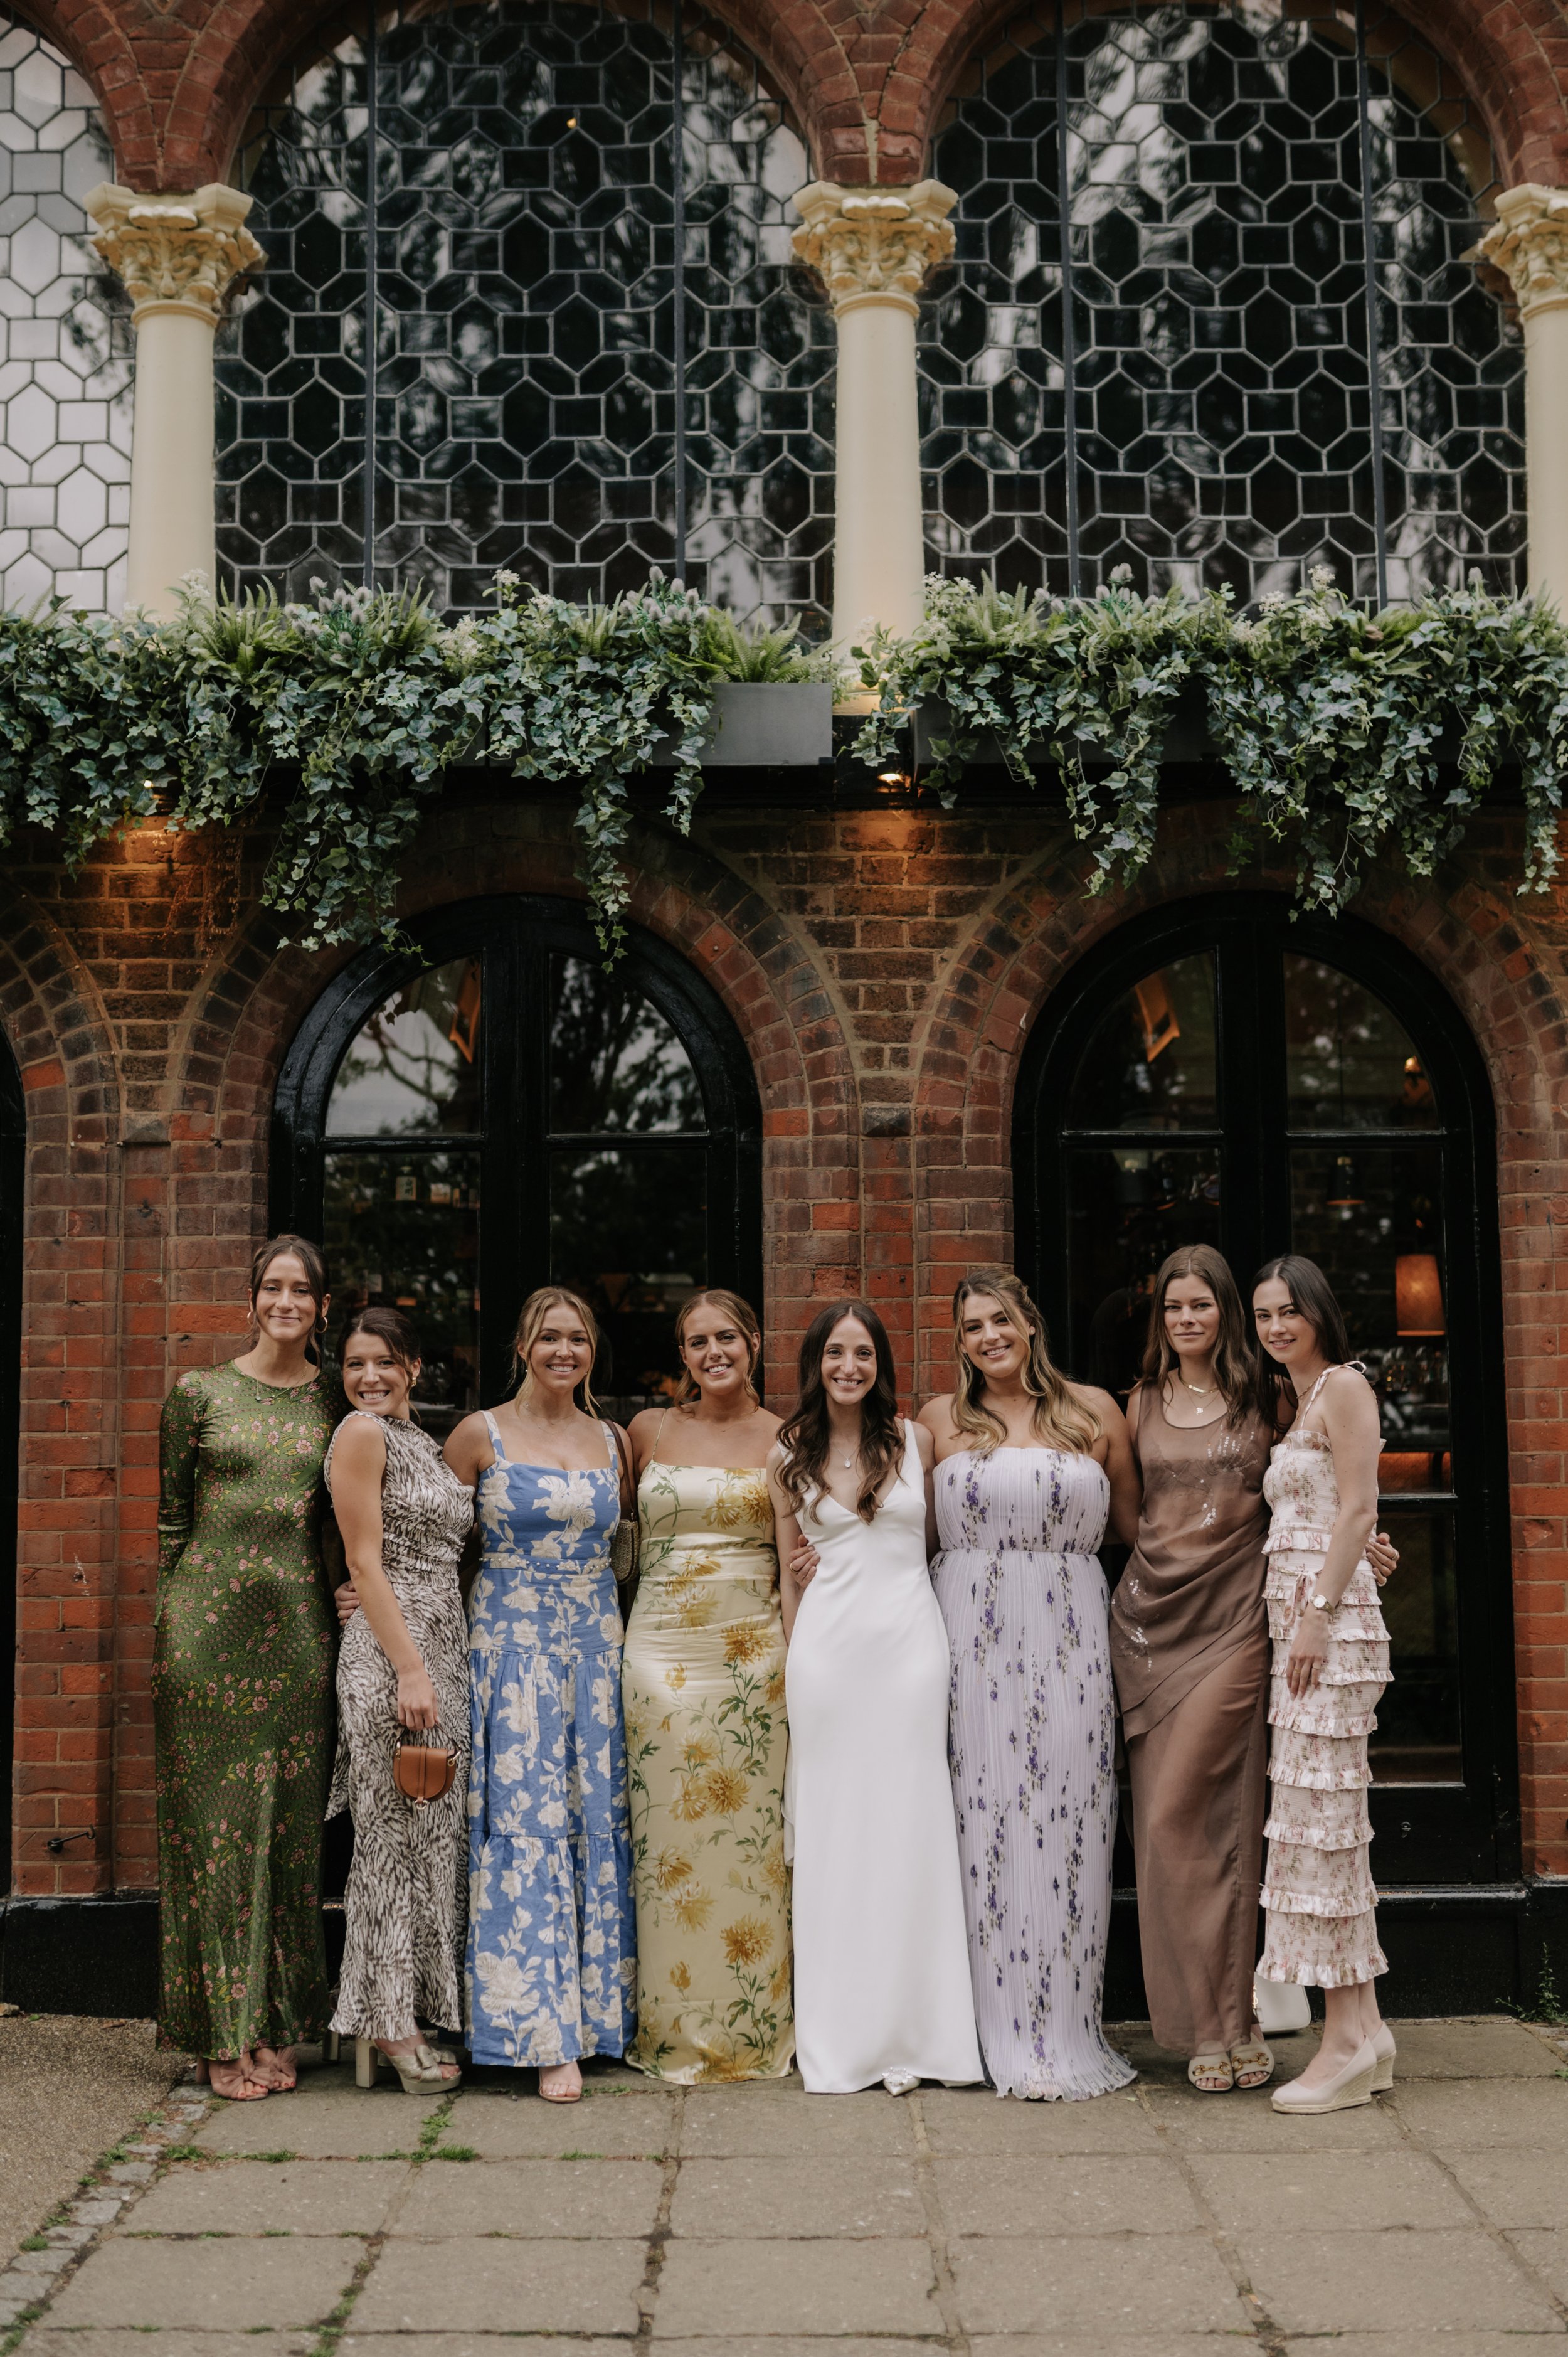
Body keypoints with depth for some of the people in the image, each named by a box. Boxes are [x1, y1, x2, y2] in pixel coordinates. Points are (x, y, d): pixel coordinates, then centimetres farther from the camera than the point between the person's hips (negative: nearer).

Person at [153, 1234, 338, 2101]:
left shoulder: (336, 1402, 9)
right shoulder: (199, 1393, 2)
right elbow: (171, 1517, 5)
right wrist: (168, 1626, 2)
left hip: (299, 1624, 2)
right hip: (208, 1619, -2)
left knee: (290, 1825, 5)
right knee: (214, 1822, 0)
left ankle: (275, 2027, 15)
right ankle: (222, 2034, 9)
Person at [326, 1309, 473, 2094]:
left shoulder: (421, 1440, 18)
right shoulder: (360, 1433, -7)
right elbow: (365, 1562, -12)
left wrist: (437, 1666, 14)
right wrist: (409, 1669, -18)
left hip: (442, 1652, 8)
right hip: (391, 1653, -8)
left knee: (431, 1835, 9)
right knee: (396, 1833, -4)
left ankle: (400, 2021, 17)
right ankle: (389, 2026, 4)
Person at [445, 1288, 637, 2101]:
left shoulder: (614, 1442, 10)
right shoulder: (481, 1434, 0)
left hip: (597, 1649, 4)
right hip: (511, 1648, -4)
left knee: (597, 1825, 5)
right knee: (528, 1826, -7)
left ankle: (599, 2010, 15)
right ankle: (547, 2034, -3)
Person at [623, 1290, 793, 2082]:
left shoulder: (782, 1439, 4)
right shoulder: (649, 1430, 7)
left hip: (753, 1650, -1)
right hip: (662, 1646, 1)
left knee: (752, 1836, 1)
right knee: (668, 1839, 3)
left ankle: (755, 2031, 14)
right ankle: (675, 2034, 14)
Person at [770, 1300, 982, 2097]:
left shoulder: (914, 1441, 5)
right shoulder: (789, 1455, 7)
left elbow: (940, 1541, 11)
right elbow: (789, 1574, 12)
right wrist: (793, 1670, 11)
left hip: (910, 1641, 0)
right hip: (827, 1645, 1)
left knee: (909, 1828, 1)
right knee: (832, 1830, 3)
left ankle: (909, 2033, 10)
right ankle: (839, 2039, 12)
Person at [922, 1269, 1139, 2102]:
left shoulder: (1095, 1411, 8)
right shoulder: (942, 1419, 9)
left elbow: (1135, 1524, 15)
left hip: (1068, 1639, 0)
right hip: (972, 1637, 0)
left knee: (1068, 1823, 0)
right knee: (985, 1821, 0)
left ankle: (1065, 2030, 11)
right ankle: (999, 2031, 9)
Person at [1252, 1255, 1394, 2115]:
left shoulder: (1343, 1385, -5)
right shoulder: (1296, 1404, 21)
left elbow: (1358, 1510, -13)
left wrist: (1316, 1614, -18)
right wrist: (1294, 1620, 14)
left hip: (1331, 1616, -9)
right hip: (1296, 1616, 9)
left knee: (1320, 1815, -9)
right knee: (1331, 1824, 8)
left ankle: (1348, 2041, -4)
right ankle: (1363, 2028, 13)